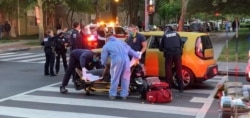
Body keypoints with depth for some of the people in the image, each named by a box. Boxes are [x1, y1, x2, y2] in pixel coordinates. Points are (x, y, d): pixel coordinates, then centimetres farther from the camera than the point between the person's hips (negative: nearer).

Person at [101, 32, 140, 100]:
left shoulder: (106, 45, 18)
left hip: (117, 61, -3)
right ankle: (124, 94, 18)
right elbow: (130, 50, 31)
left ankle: (112, 94, 15)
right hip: (126, 60, 3)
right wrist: (137, 56, 42)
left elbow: (103, 58, 17)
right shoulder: (121, 42, 29)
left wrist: (104, 64, 37)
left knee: (115, 78, 9)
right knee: (125, 78, 14)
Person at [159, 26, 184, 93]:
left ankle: (169, 87, 5)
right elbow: (181, 44, 18)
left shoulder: (164, 36, 13)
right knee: (179, 71, 4)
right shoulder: (176, 34, 17)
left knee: (168, 71, 5)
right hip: (177, 53, 1)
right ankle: (181, 88, 4)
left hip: (168, 54, -1)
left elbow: (160, 48, 15)